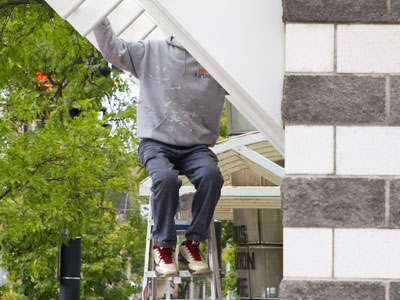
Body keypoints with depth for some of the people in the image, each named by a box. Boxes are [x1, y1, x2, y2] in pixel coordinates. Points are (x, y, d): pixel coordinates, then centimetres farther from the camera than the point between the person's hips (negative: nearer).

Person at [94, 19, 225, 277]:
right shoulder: (152, 52, 9)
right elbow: (111, 48, 8)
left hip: (197, 147, 1)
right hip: (156, 143, -1)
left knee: (211, 175, -31)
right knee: (165, 178, -33)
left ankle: (193, 243, -17)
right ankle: (163, 245, -16)